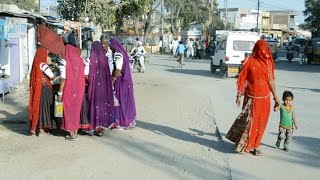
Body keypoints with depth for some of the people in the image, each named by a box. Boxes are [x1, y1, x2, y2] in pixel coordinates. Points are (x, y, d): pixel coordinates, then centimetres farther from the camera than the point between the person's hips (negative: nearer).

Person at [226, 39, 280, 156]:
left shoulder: (268, 62, 4)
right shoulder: (250, 61, -8)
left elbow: (271, 80, 8)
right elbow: (242, 79, -6)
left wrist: (275, 96, 8)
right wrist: (239, 95, -8)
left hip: (265, 98, 4)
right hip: (252, 97, -4)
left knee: (261, 122, 9)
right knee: (249, 121, 0)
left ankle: (255, 145, 23)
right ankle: (245, 145, 18)